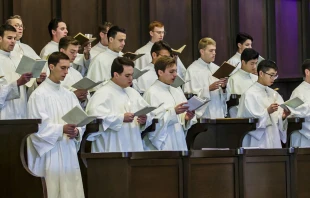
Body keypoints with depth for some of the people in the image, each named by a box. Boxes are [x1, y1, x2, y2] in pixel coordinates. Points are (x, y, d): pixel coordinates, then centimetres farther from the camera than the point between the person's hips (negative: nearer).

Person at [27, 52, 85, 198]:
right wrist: (61, 129, -24)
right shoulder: (39, 94, -6)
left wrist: (76, 131, -12)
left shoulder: (69, 95, 14)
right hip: (50, 153, -6)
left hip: (69, 153, 6)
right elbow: (37, 125, -13)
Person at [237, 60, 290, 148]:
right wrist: (267, 112, -23)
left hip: (274, 141, 6)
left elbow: (278, 121, 12)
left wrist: (283, 117, -9)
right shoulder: (249, 94, -7)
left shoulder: (274, 94, 12)